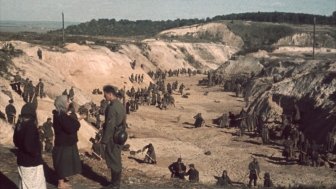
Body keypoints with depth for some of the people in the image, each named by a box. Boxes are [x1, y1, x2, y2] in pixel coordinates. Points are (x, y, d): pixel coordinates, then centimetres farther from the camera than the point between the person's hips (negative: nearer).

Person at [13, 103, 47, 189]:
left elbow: (16, 141, 13)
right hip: (32, 161, -8)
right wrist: (36, 153, -12)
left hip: (21, 160, 8)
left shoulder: (19, 125, 2)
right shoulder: (30, 125, -22)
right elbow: (29, 145, -28)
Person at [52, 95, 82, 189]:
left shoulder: (62, 114, 10)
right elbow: (70, 128, -26)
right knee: (63, 163, 0)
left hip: (66, 143, 10)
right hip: (63, 144, -10)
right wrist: (73, 118, -12)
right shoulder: (60, 115, -20)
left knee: (64, 163, 17)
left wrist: (72, 119, -6)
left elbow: (76, 125, 12)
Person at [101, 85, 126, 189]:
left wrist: (104, 140, -16)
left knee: (113, 160, 1)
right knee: (116, 160, 16)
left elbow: (110, 125, -22)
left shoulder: (112, 107, -21)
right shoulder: (120, 105, 8)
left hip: (113, 138, -9)